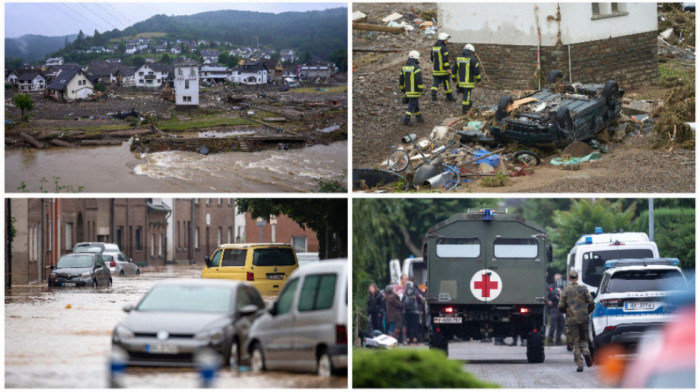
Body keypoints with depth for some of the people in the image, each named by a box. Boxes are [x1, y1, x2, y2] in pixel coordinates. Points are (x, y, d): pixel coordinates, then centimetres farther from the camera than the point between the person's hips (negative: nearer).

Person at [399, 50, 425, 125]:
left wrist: (403, 90, 20)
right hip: (415, 91, -7)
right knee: (412, 105, -3)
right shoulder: (416, 68, -15)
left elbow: (401, 80, 12)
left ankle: (419, 118, 32)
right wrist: (421, 90, -12)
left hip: (407, 91, 7)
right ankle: (406, 120, -9)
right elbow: (419, 80, -19)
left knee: (415, 105, 21)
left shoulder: (404, 68, 7)